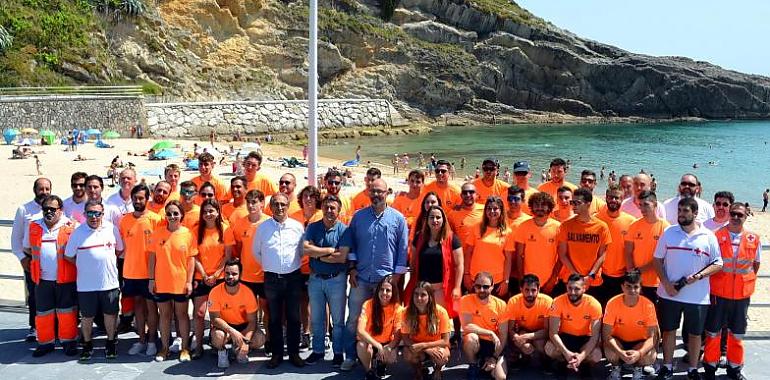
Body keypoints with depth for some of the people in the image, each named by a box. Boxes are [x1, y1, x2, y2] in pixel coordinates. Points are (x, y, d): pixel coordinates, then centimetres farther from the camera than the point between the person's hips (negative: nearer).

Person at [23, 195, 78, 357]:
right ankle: (46, 343, 21)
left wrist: (73, 262, -6)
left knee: (67, 311, 5)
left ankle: (68, 341, 16)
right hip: (42, 279, 4)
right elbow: (27, 249, 20)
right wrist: (35, 263, 13)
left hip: (65, 278, -4)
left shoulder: (71, 226, -5)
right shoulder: (33, 227, 8)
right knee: (43, 312, 10)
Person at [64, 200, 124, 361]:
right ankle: (87, 345, 27)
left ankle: (111, 343, 26)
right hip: (86, 284, -1)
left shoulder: (112, 229, 0)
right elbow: (69, 256, 3)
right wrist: (84, 265, 1)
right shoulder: (78, 232, -4)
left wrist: (108, 262, 6)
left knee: (110, 314, 9)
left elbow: (119, 250, 13)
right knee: (87, 316, 10)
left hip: (109, 282, 1)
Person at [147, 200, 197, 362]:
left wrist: (189, 281, -6)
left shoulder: (188, 234, -4)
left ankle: (185, 348, 18)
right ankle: (164, 347, 21)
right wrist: (151, 279, -1)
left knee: (181, 314, 10)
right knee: (165, 314, 11)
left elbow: (191, 259, -2)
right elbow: (151, 257, 3)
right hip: (161, 282, 1)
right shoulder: (157, 234, -1)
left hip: (181, 282, -1)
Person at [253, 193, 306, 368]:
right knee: (274, 318, 8)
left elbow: (302, 251, 8)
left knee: (293, 317, 7)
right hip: (272, 278, 0)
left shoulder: (297, 227, -2)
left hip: (293, 277, 0)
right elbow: (256, 252, 11)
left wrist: (293, 266, 9)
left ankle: (294, 353, 17)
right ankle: (276, 353, 18)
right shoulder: (263, 227, -1)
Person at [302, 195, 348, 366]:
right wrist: (330, 250, -17)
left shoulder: (344, 230, -9)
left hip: (336, 280, -3)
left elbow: (343, 257, -20)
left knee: (338, 320, 8)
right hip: (315, 279, 3)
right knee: (316, 319, 14)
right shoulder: (312, 227, 0)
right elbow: (305, 249, -16)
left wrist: (317, 254, -14)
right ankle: (317, 351, 27)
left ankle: (338, 352, 21)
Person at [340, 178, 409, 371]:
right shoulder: (359, 216, 5)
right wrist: (352, 269, 3)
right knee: (353, 318, 3)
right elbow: (350, 244, 10)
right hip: (361, 278, 2)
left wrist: (397, 276, -3)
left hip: (386, 279, -1)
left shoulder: (397, 218, -1)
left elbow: (403, 248, 1)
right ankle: (350, 356, 13)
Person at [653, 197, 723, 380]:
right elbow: (658, 259, 3)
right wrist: (665, 283, -9)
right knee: (668, 330, 10)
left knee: (695, 333, 10)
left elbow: (718, 264, -1)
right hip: (669, 293, 1)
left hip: (698, 296, -1)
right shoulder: (669, 232, 0)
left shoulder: (708, 236, -3)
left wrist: (699, 276, -17)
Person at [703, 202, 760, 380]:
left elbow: (755, 264, 13)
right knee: (713, 332, 8)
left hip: (742, 294, 2)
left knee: (736, 334, 13)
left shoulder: (753, 239, -1)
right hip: (718, 293, -2)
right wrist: (710, 285, -3)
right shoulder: (717, 236, -7)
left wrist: (747, 281, 6)